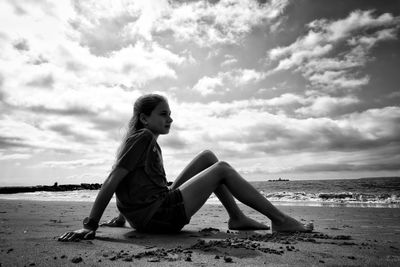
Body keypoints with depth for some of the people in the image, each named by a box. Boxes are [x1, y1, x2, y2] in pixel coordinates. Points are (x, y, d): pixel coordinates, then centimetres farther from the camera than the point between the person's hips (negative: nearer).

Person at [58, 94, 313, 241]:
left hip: (151, 212, 9)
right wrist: (90, 225, -16)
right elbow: (112, 181, -17)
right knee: (222, 169, -7)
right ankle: (281, 220, 0)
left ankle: (237, 218, 6)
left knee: (208, 157, 8)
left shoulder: (151, 143, 16)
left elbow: (131, 185, 20)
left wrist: (123, 216, 22)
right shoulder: (142, 137, -12)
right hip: (158, 217, -9)